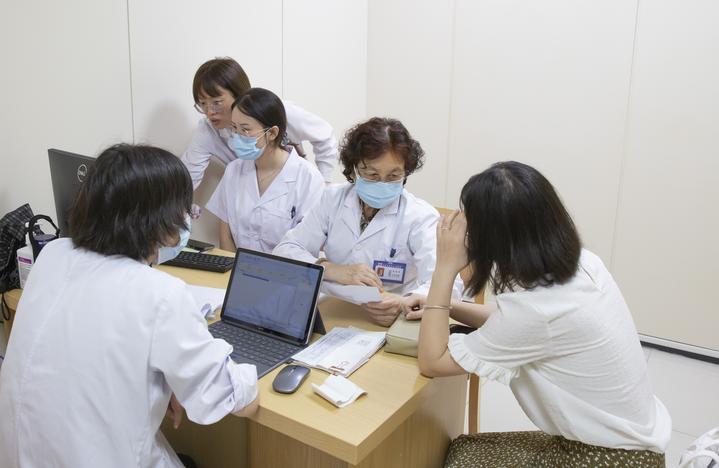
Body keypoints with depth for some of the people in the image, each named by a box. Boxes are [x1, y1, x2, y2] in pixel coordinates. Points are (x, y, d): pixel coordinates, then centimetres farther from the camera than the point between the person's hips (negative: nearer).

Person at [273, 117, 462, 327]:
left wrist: (403, 303, -40)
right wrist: (332, 270, -23)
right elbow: (285, 250, -4)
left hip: (390, 325, 0)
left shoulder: (420, 216, -8)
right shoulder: (333, 199, 3)